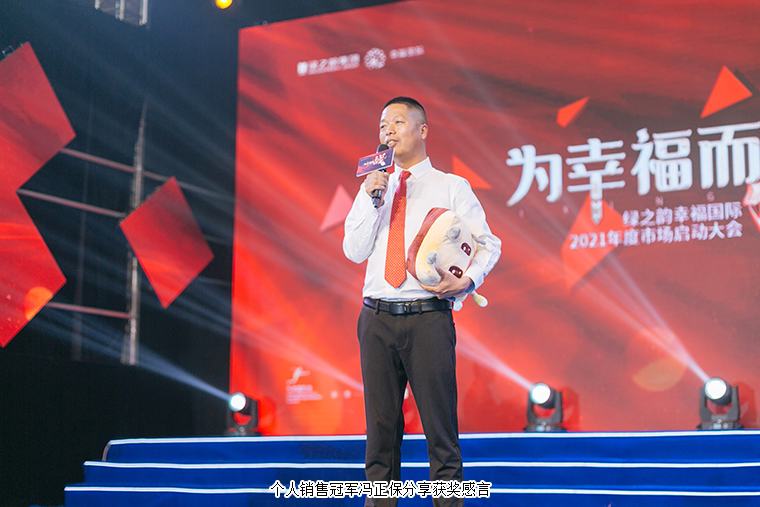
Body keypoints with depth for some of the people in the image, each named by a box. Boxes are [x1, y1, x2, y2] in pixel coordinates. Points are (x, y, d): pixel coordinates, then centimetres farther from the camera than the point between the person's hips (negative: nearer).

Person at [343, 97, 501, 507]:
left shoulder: (451, 187, 8)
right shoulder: (373, 187, 17)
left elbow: (488, 243, 5)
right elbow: (354, 251, 7)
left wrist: (466, 280, -14)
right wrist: (373, 197, -3)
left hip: (428, 318, -3)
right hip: (377, 318, 3)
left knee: (440, 426, -3)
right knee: (380, 427, 7)